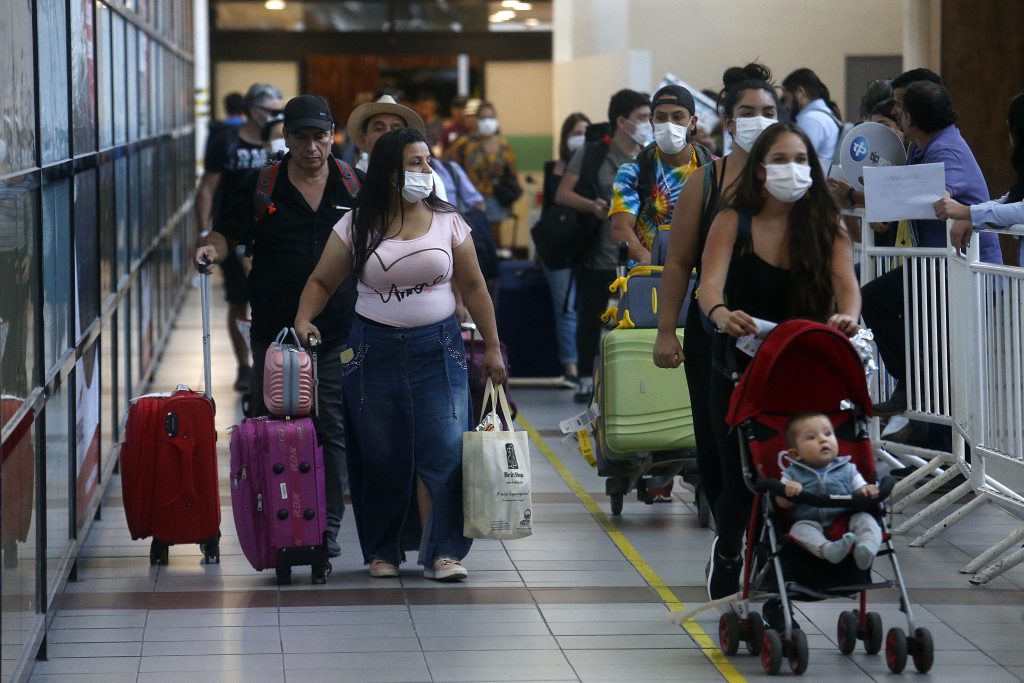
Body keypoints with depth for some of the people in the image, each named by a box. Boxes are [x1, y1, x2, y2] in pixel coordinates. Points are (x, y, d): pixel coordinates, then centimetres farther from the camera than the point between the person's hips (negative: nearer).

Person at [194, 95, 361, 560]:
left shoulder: (354, 186, 5)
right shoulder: (260, 187, 3)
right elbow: (228, 234, 3)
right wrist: (212, 250, -20)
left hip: (338, 333, 0)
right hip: (275, 330, 0)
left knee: (332, 432, -1)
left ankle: (327, 526, 5)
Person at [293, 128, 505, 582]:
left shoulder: (447, 222, 4)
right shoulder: (357, 227, 1)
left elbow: (474, 287, 9)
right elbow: (322, 281, 6)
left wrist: (491, 347, 7)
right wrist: (303, 320, -12)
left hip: (437, 350, 0)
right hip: (375, 351, 0)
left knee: (446, 450, -9)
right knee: (380, 458, 4)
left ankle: (444, 552, -5)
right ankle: (381, 552, 16)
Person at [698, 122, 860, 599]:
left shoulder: (827, 225, -3)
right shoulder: (733, 222, -8)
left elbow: (846, 282, -17)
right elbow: (710, 284, -22)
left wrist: (847, 316, -40)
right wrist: (722, 314, -45)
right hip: (740, 371, -1)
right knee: (740, 478, 2)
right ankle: (727, 554, 33)